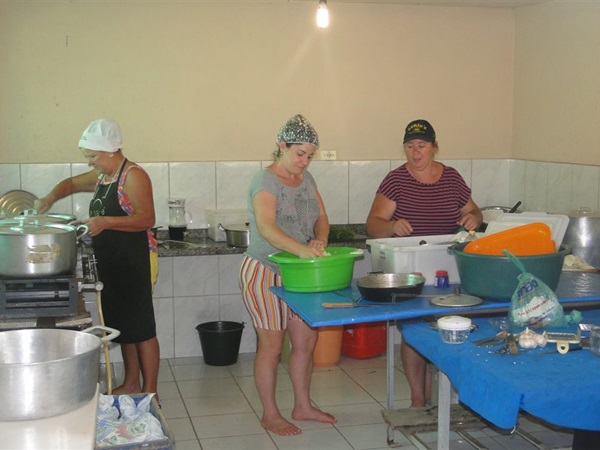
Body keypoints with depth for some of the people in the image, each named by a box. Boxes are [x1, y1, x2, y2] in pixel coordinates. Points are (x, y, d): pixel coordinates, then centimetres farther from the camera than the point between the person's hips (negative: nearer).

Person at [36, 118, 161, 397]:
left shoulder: (133, 176, -14)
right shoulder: (101, 176, 13)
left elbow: (147, 219, -21)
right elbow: (71, 183, 29)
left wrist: (106, 222, -30)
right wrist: (50, 199, 9)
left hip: (135, 262, -9)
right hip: (111, 263, 9)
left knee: (141, 329, -3)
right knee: (123, 326, 16)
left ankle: (149, 393, 5)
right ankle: (131, 385, 29)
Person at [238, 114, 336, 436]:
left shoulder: (306, 179, 7)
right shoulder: (266, 181, -18)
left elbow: (321, 218, 7)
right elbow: (266, 227, -32)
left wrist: (320, 241, -15)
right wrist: (301, 249, -46)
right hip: (265, 274, -8)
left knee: (306, 342, 13)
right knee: (271, 347, 2)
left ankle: (302, 406, 29)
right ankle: (270, 415, 17)